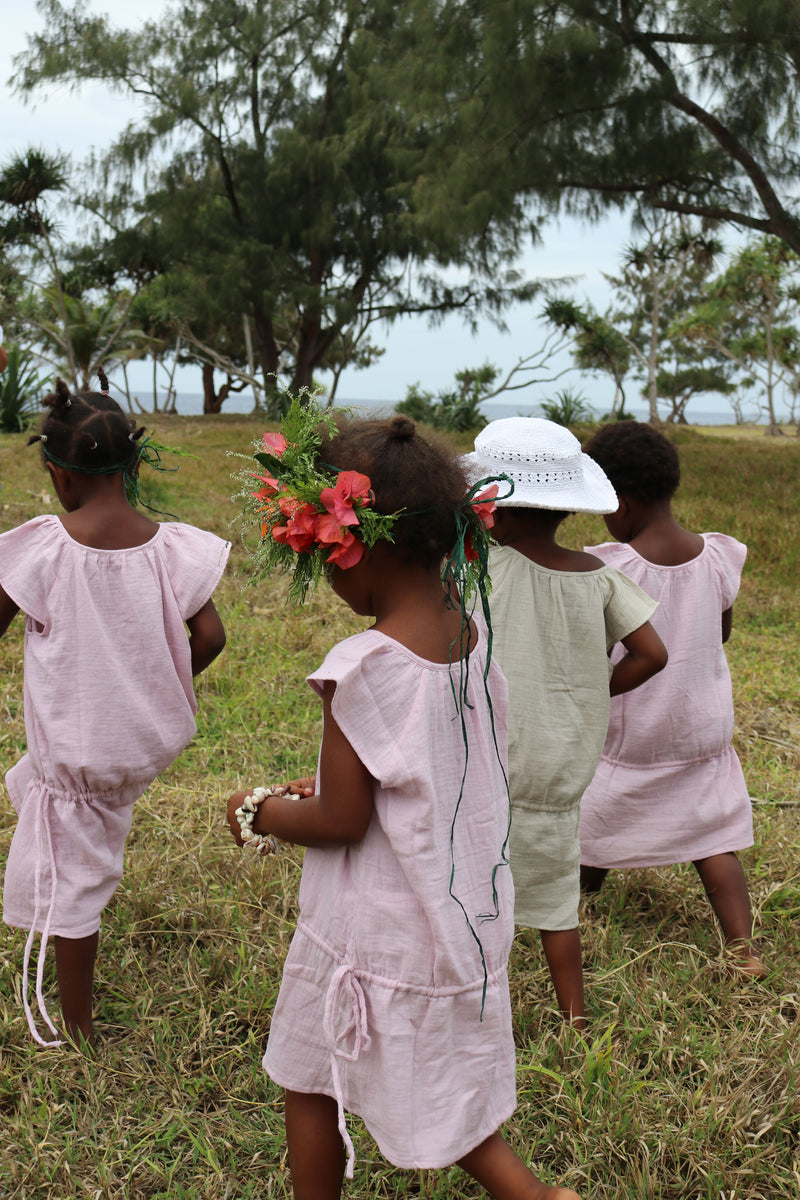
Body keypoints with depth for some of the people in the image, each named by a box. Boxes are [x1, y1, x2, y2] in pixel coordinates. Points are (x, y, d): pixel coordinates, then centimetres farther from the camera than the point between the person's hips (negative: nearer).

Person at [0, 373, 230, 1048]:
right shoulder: (168, 546, -11)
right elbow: (209, 637, -10)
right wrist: (156, 682, 8)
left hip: (74, 747, -4)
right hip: (147, 740, 4)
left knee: (67, 880, 13)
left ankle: (76, 1028, 27)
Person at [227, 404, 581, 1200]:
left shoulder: (363, 666, -26)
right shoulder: (471, 636, -5)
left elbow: (342, 822, -19)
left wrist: (258, 815, -2)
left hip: (372, 929, -7)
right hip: (462, 912, 7)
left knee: (310, 1081, 18)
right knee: (439, 1082, 24)